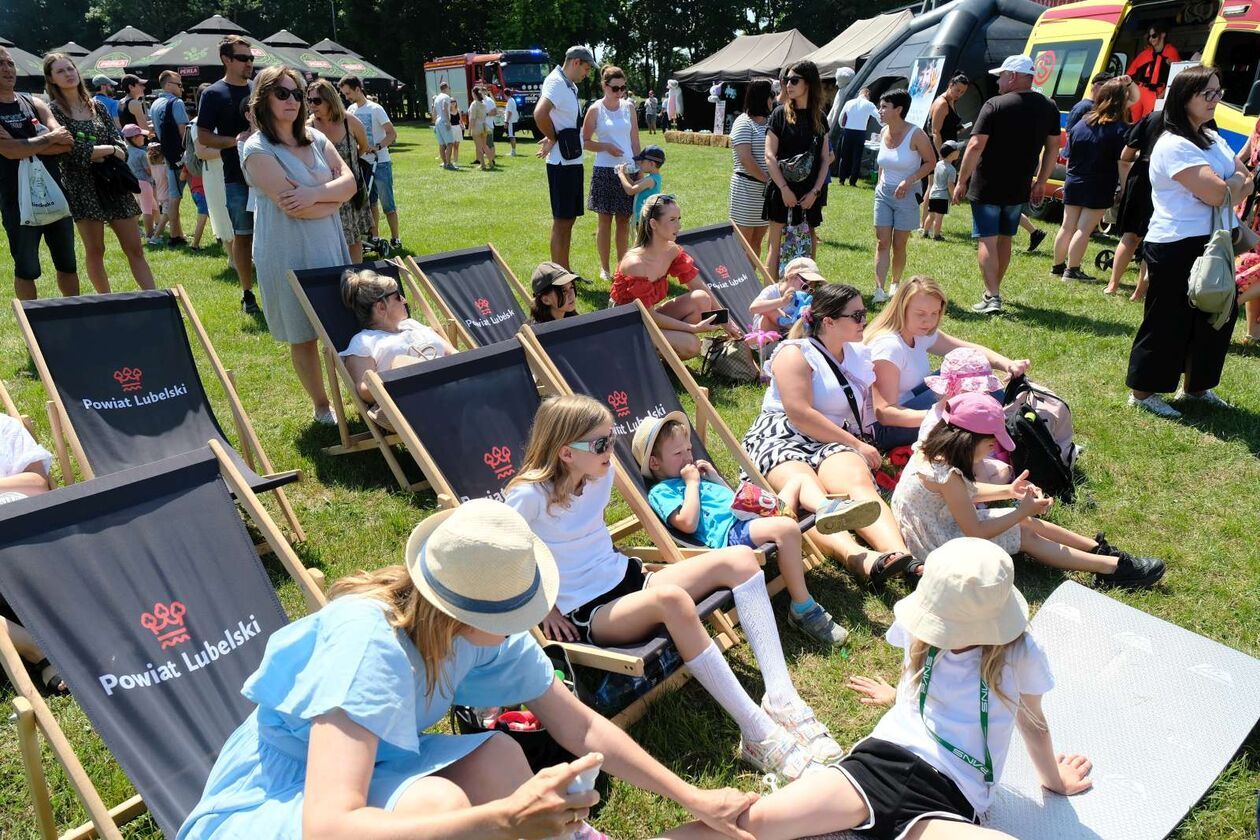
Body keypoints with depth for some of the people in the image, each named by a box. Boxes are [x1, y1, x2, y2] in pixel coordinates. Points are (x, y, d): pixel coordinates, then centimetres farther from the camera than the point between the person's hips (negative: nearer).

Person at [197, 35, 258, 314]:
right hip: (237, 178, -3)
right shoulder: (213, 94, -1)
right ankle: (247, 294, 12)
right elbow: (203, 137, -3)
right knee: (243, 235, 3)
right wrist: (237, 140, -16)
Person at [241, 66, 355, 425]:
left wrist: (316, 192, -20)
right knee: (303, 335, 6)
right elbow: (293, 205, -21)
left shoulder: (315, 139, 9)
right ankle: (322, 407, 18)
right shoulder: (258, 149, -10)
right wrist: (333, 197, -6)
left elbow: (350, 181, -2)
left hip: (331, 246, 5)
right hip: (289, 255, -5)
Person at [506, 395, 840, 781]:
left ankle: (781, 698, -21)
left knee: (739, 559, -10)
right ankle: (758, 734, -35)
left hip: (627, 580, 8)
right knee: (671, 598, -40)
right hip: (586, 614, -8)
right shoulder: (530, 495, -17)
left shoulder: (600, 475, 4)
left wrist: (611, 560, 12)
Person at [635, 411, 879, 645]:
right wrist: (692, 483, -4)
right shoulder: (661, 492, 4)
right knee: (786, 527, -37)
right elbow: (688, 523, -13)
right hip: (730, 532, -10)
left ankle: (825, 509, -20)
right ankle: (803, 609, -29)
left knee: (801, 480, 16)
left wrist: (714, 476, 20)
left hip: (756, 514, 10)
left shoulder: (697, 475, 31)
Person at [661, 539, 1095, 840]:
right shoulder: (920, 631, 5)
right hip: (882, 759, 2)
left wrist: (1053, 780, 31)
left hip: (948, 799, -2)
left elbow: (1033, 724, 15)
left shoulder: (1019, 655, -5)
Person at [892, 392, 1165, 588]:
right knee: (1026, 537, -5)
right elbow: (976, 533, -22)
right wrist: (1023, 511, -14)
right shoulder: (947, 476, -31)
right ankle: (1115, 567, 2)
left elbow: (967, 492, 13)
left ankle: (1100, 549, 16)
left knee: (1026, 523, 8)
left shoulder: (932, 452, -4)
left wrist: (1008, 491, 3)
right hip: (939, 547, -9)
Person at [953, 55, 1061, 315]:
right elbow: (1053, 147, 11)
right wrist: (1041, 181, 20)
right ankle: (994, 290, 28)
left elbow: (976, 146, -18)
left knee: (987, 241, -3)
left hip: (986, 187, -5)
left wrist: (961, 181, -11)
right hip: (1019, 189, 5)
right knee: (1004, 239, 18)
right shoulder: (1048, 108, 5)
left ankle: (992, 296, -12)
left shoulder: (994, 105, -13)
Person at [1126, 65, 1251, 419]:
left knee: (1218, 315, 15)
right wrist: (1236, 181, -2)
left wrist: (1229, 184, -10)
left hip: (1211, 244, 9)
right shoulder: (1174, 146, -16)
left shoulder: (1213, 140, 14)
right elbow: (1217, 193, -22)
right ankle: (1143, 392, 11)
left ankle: (1195, 386, 29)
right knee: (1167, 323, -1)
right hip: (1177, 248, -9)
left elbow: (1247, 183, 10)